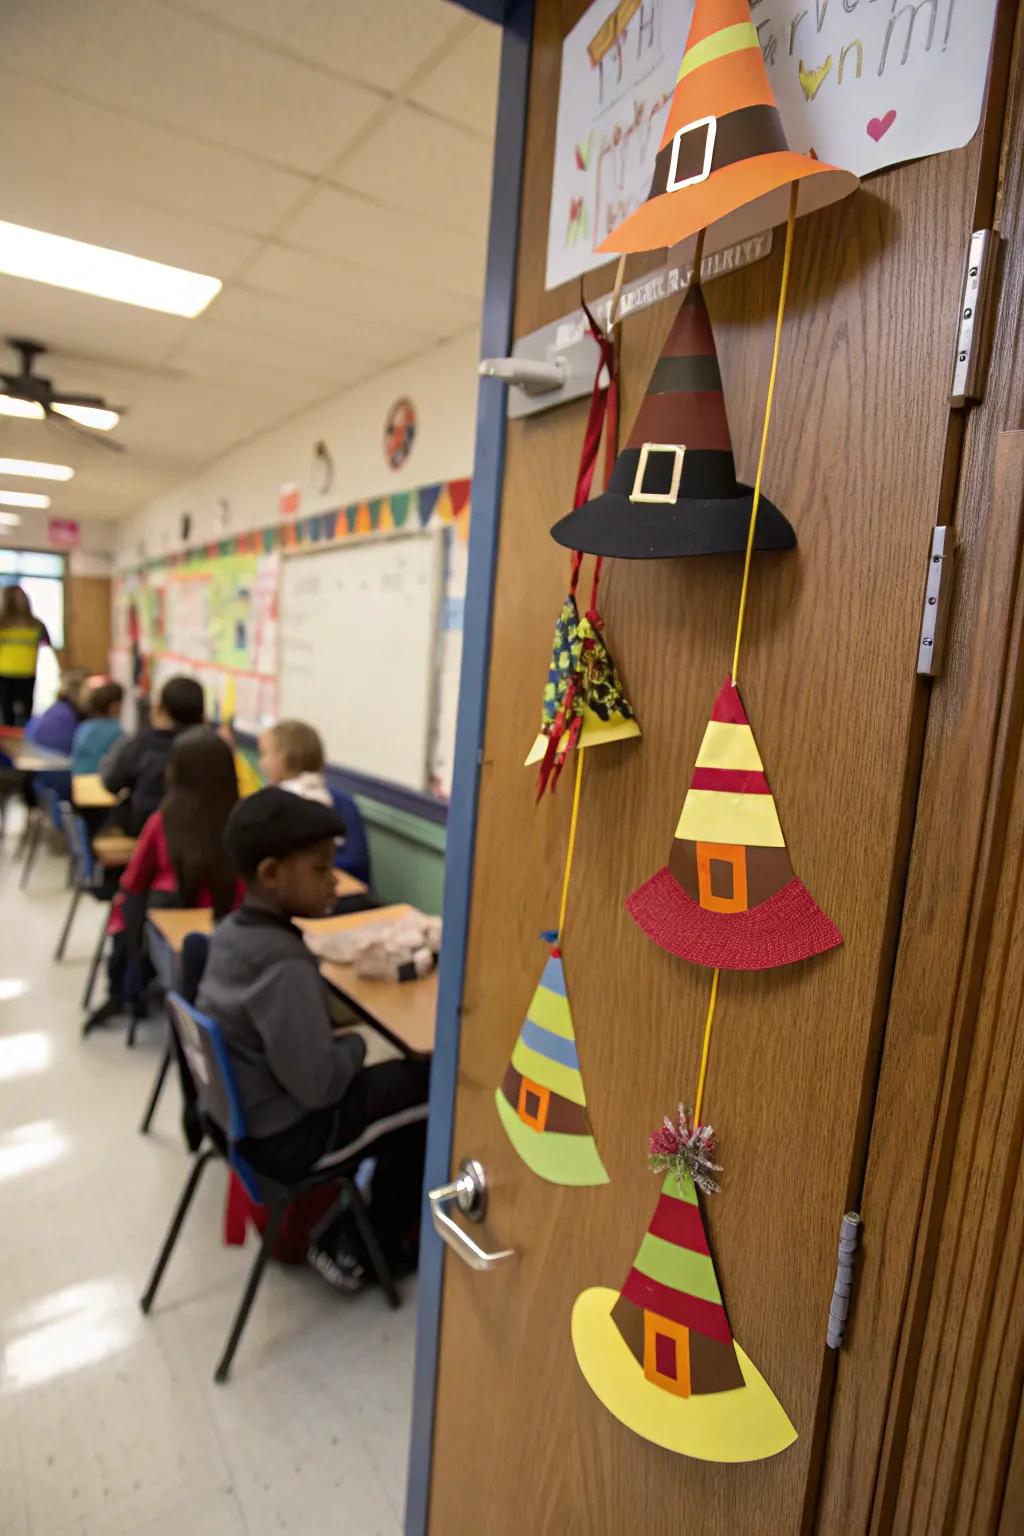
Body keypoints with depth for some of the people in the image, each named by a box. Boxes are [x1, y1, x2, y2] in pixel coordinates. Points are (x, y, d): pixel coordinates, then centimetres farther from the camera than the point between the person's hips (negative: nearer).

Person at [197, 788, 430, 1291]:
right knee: (428, 1087, 3)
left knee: (400, 1084, 18)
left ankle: (358, 1232, 25)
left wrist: (333, 1038, 3)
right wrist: (355, 1043, -9)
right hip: (284, 1136, -8)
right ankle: (369, 1248, 19)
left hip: (242, 1111, 8)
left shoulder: (232, 929, -4)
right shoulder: (285, 964, -31)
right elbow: (319, 1087, -26)